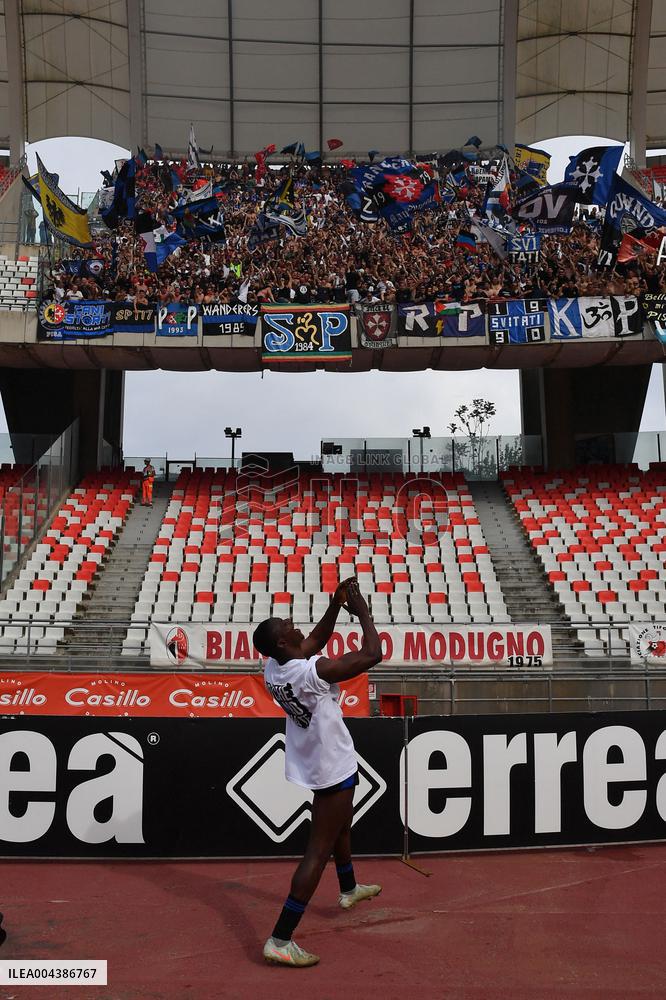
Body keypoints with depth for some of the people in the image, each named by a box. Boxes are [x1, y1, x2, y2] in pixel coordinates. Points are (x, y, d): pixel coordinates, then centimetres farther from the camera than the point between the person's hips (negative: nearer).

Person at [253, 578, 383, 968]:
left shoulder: (274, 669, -7)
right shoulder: (312, 672, -31)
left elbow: (316, 639, 11)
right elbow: (373, 655, -29)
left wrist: (337, 604, 1)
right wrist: (363, 611, -17)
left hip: (318, 761, 9)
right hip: (335, 767, -9)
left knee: (341, 825, 31)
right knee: (320, 849, -5)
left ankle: (349, 889, 55)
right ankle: (280, 940, -6)